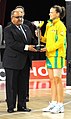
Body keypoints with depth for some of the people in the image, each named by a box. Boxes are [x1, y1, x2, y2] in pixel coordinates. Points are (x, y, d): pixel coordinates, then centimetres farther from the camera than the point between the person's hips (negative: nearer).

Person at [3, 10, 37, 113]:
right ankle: (11, 107, 5)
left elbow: (32, 40, 18)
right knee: (12, 85, 0)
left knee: (23, 84, 9)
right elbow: (11, 43, -17)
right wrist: (26, 47, -21)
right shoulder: (8, 29, -5)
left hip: (25, 62, 6)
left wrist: (36, 43, -6)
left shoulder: (26, 28, 17)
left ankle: (22, 105, 16)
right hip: (13, 61, -6)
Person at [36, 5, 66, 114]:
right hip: (49, 55, 8)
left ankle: (60, 105, -3)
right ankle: (53, 103, 14)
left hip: (57, 55, -8)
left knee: (57, 79, -7)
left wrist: (48, 48, -18)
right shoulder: (49, 25, 15)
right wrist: (41, 37, 0)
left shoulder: (60, 26, -9)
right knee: (52, 79, 9)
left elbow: (60, 42, -15)